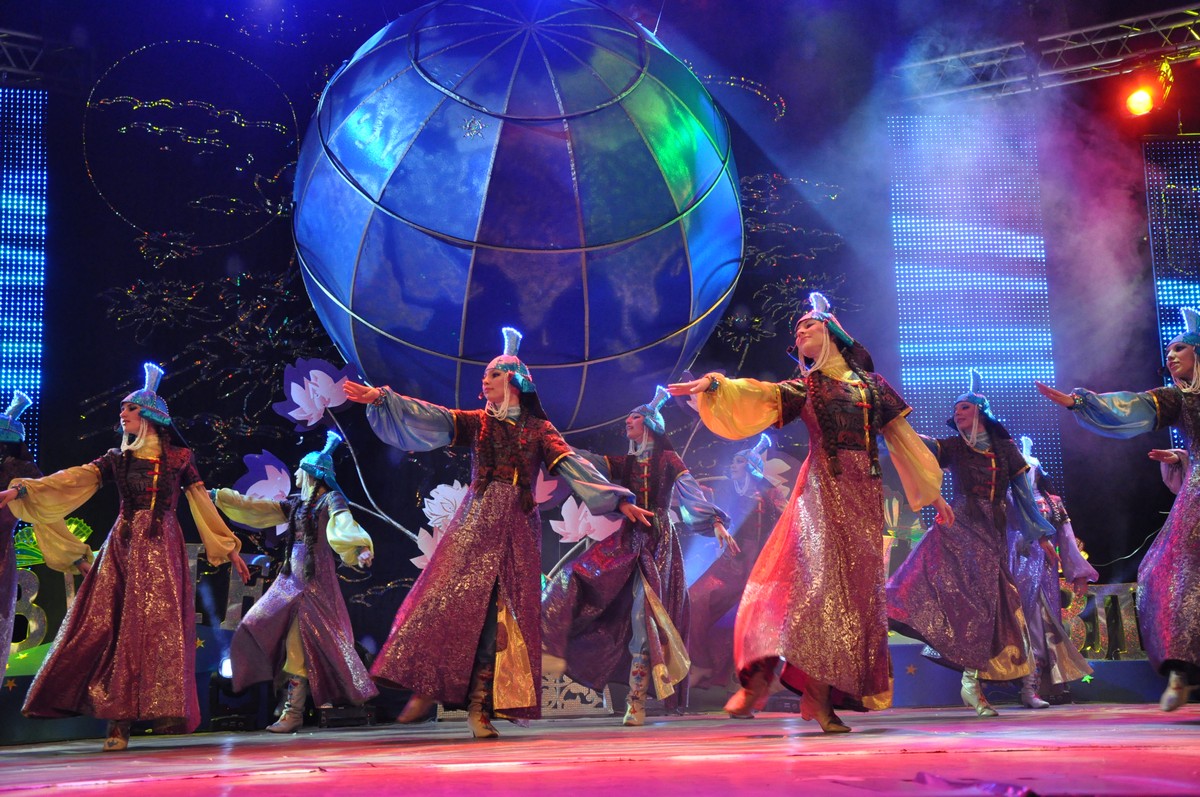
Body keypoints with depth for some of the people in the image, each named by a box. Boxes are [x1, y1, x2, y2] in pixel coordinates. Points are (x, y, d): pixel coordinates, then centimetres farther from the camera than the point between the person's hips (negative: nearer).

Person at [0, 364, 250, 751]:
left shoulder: (179, 458, 9)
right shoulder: (116, 459, 13)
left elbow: (203, 503, 11)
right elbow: (73, 480, 1)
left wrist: (229, 549, 11)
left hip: (162, 547, -2)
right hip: (123, 545, 2)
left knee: (156, 622, -12)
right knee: (104, 623, -7)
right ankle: (119, 719, -3)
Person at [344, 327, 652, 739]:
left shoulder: (538, 429, 10)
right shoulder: (477, 423, 13)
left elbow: (574, 466, 0)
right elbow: (429, 416, 0)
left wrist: (618, 500, -11)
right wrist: (381, 398, -13)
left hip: (516, 527, -1)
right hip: (475, 522, 1)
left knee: (500, 614, -5)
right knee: (447, 600, -10)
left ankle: (480, 707, -3)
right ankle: (427, 688, 1)